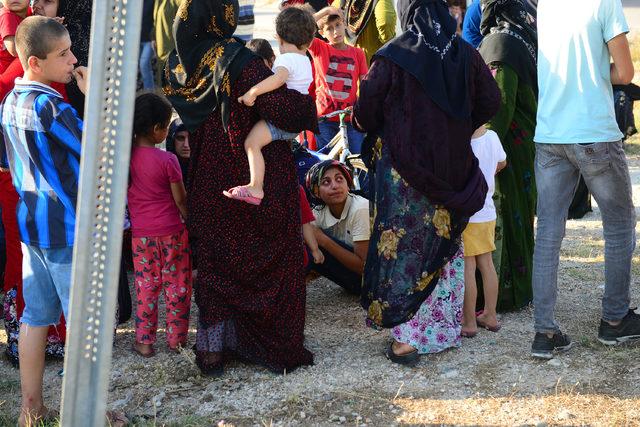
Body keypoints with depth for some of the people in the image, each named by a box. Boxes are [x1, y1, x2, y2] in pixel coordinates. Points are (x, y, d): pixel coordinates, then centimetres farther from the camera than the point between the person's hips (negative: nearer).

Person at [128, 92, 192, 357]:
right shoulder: (167, 160, -16)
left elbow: (123, 193, 5)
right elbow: (180, 199, -8)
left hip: (140, 233, 4)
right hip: (171, 231, -3)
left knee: (146, 286, 11)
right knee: (177, 285, 10)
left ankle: (144, 341, 13)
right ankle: (176, 338, 16)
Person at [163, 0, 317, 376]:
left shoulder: (178, 64, -2)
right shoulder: (239, 61, -21)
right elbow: (281, 108, -26)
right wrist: (308, 107, -5)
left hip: (209, 186, 5)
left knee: (216, 264, 17)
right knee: (269, 262, 10)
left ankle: (213, 349, 18)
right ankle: (279, 348, 18)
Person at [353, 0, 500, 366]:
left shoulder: (391, 57, -12)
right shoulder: (465, 54, 0)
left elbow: (365, 116, -9)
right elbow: (491, 102, 6)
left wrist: (377, 132, 13)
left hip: (403, 169, -4)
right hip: (453, 168, 4)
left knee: (402, 251, 3)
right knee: (445, 246, 17)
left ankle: (405, 337, -2)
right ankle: (444, 329, 24)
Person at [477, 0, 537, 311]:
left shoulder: (499, 42, -8)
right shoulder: (524, 37, 2)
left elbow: (501, 103, -10)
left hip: (507, 142, -4)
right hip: (526, 141, 4)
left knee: (497, 215, 2)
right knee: (518, 212, 11)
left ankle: (501, 291, 8)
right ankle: (520, 286, 19)